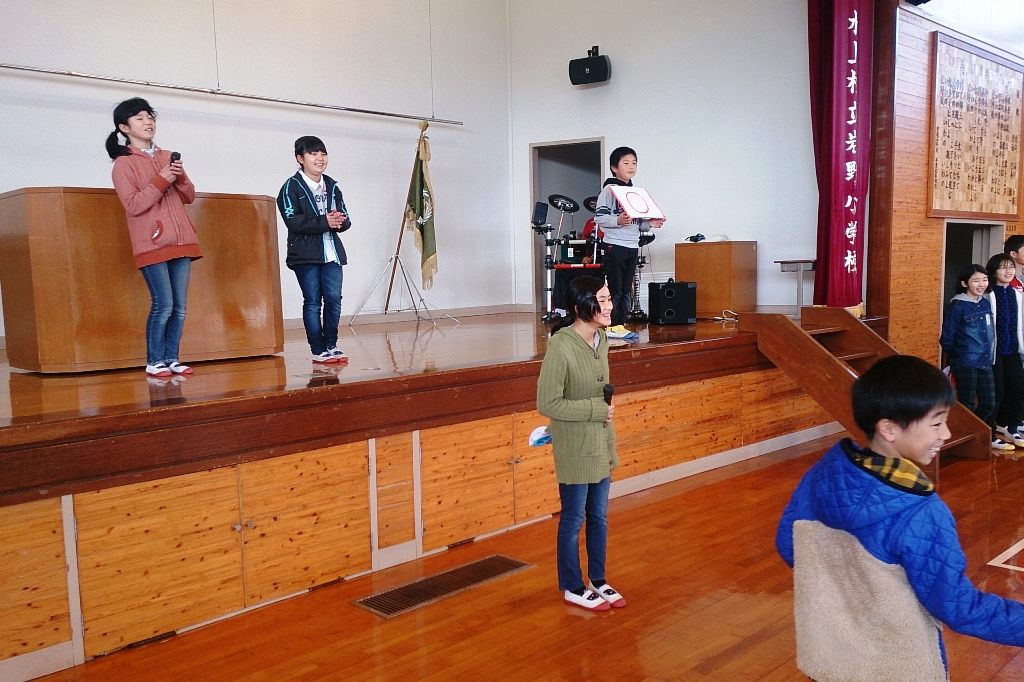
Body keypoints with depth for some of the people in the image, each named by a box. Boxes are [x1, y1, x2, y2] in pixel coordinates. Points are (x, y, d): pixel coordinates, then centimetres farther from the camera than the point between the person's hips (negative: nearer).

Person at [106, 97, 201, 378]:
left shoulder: (168, 157, 17)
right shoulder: (123, 164, 0)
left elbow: (190, 197, 15)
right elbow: (133, 205, -10)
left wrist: (181, 178, -5)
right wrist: (161, 181, -16)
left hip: (181, 240, 5)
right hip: (152, 244, -5)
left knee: (179, 307, 3)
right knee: (163, 306, -10)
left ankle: (172, 359, 11)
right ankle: (154, 362, 2)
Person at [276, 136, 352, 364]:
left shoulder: (332, 186, 14)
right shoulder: (292, 187, -3)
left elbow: (345, 220, 10)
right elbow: (293, 221, -14)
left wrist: (340, 221, -13)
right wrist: (324, 222, -19)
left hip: (331, 252, 5)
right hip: (305, 254, -5)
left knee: (334, 299, 2)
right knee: (312, 301, 0)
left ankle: (331, 345, 15)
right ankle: (318, 350, 7)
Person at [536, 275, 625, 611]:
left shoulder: (601, 338, 1)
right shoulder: (561, 347, -24)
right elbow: (548, 403, -22)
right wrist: (597, 409, -20)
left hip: (601, 444, 7)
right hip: (575, 449, -7)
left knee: (599, 517, 19)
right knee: (573, 520, 10)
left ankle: (598, 581, 36)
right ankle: (573, 588, 28)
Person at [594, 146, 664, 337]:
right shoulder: (609, 189, -5)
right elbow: (599, 217, -13)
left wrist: (650, 223, 5)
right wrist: (618, 220, -27)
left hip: (633, 246, 7)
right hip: (615, 245, -7)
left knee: (627, 290, 8)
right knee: (614, 290, -6)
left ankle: (620, 325, 13)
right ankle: (611, 326, -1)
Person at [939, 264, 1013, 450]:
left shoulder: (986, 304, 8)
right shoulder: (957, 306, -12)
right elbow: (947, 339, -8)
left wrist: (988, 355, 14)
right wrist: (957, 357, 4)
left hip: (985, 363, 6)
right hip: (965, 365, -6)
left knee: (989, 404, 12)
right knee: (967, 405, 1)